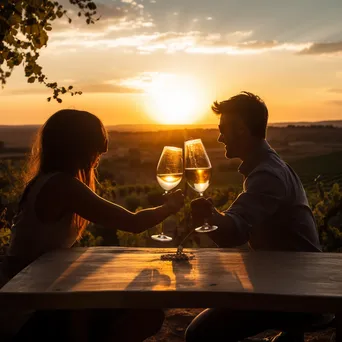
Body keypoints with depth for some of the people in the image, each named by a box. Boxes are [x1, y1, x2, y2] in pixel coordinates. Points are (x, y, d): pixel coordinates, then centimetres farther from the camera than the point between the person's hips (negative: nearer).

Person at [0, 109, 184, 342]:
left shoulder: (48, 181, 9)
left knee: (146, 309, 6)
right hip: (29, 307, -10)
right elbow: (133, 223, -19)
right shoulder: (62, 185, -21)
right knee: (147, 314, -10)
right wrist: (170, 207, -3)